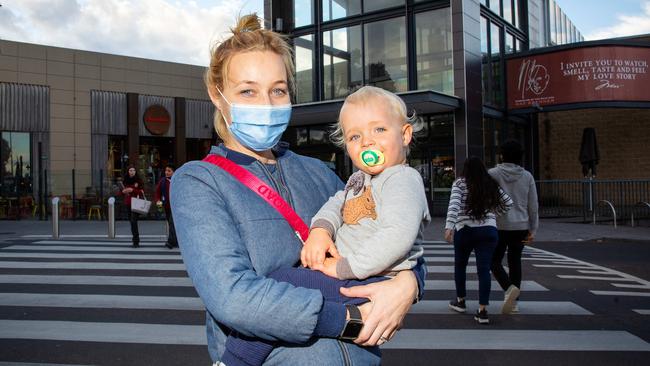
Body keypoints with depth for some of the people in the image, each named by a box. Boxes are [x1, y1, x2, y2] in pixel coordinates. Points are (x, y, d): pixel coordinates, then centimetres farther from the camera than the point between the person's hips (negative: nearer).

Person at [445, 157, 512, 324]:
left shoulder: (459, 183, -2)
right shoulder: (491, 185, 8)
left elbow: (454, 204, -17)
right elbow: (508, 202, 15)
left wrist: (449, 226, -25)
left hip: (464, 230, -2)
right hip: (488, 230, 2)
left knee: (460, 265, 18)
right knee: (484, 269, -1)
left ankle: (460, 301, 33)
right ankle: (482, 311, -5)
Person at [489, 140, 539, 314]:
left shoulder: (492, 174, -7)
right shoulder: (527, 176, 4)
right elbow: (533, 205, 5)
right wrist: (532, 229, 10)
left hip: (499, 225, -4)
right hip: (521, 226, 4)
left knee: (495, 261, 8)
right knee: (515, 261, 13)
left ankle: (509, 288, -17)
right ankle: (513, 303, 16)